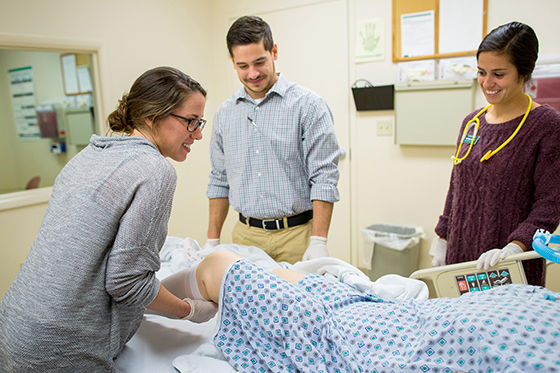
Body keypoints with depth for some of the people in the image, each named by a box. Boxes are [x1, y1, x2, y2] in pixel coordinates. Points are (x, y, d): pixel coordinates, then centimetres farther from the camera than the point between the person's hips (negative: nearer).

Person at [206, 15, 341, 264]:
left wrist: (318, 242, -16)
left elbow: (324, 177, -10)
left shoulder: (308, 105, -6)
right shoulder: (224, 113, 9)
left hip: (296, 235, -3)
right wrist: (212, 241, 11)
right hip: (245, 235, 4)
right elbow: (220, 180, 14)